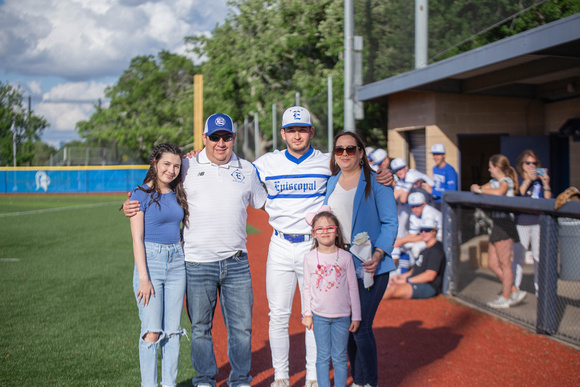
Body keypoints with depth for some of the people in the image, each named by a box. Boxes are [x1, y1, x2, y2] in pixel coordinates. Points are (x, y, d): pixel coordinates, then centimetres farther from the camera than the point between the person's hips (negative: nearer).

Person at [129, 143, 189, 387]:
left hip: (177, 262, 5)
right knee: (152, 332, -7)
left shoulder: (178, 194, 10)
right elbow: (137, 239, -10)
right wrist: (143, 278, -16)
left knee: (173, 330, 8)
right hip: (150, 261, -5)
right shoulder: (141, 194, -5)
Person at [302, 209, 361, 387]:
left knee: (340, 357, 7)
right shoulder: (310, 257, -1)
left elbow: (353, 288, 2)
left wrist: (356, 316, 3)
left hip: (342, 316, 0)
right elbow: (307, 288, 5)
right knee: (323, 356, 7)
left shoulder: (346, 257, -3)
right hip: (319, 315, 0)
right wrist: (306, 314, 3)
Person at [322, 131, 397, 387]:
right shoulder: (331, 183, 11)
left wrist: (378, 254, -17)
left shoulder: (376, 182, -4)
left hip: (368, 267, -5)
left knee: (361, 327, -6)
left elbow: (390, 222, -6)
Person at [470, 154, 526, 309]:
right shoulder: (494, 181, 18)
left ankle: (506, 298, 5)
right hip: (497, 224, 9)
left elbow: (499, 192, -31)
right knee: (493, 264, 9)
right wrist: (476, 188, -6)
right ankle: (515, 291, 15)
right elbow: (476, 188, 17)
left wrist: (481, 190, -18)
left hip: (505, 223, -9)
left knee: (504, 264, -2)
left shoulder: (506, 181, -9)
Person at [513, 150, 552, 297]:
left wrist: (545, 184, -9)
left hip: (539, 222, 2)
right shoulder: (517, 179, 3)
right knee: (518, 256, -1)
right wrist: (528, 180, -19)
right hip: (521, 222, -2)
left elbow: (548, 200, 3)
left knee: (539, 256, 3)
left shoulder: (541, 178, 11)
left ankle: (540, 289, 13)